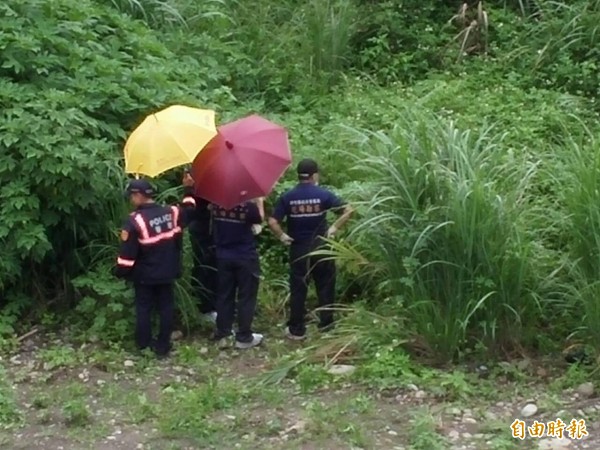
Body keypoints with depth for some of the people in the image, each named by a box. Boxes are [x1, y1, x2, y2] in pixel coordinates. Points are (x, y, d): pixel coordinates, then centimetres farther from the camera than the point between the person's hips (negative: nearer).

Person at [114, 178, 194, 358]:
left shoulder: (135, 220, -21)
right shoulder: (171, 213, -6)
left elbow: (127, 252, -19)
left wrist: (121, 272, -6)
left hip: (144, 275, -4)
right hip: (167, 273, 4)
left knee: (143, 310, 11)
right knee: (166, 308, 12)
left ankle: (143, 347, 19)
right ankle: (163, 346, 17)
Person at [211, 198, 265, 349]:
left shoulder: (216, 204, -5)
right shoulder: (248, 205, -18)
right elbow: (260, 218, -4)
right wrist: (259, 200, 6)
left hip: (223, 256, 5)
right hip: (245, 257, -4)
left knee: (224, 295, 13)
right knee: (246, 296, 5)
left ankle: (222, 335, 17)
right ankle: (244, 337, 9)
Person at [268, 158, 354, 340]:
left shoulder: (287, 197, -5)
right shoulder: (323, 194, -7)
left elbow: (273, 222, -11)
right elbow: (348, 210, -11)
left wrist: (282, 236, 2)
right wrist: (335, 228, -4)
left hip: (298, 249, 1)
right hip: (321, 248, -1)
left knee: (298, 290, 6)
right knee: (325, 287, 13)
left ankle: (296, 330, 10)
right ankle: (326, 324, 20)